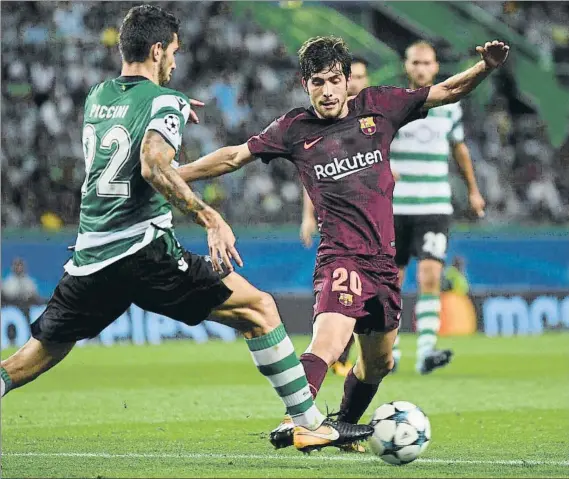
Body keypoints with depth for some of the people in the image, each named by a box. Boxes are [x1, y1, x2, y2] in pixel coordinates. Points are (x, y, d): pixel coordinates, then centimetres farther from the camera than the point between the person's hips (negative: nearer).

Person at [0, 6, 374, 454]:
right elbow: (154, 166, -24)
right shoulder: (165, 100, -5)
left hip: (89, 261, 7)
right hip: (145, 251, -7)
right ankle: (310, 424, -3)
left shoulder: (97, 95, 16)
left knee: (38, 355, 18)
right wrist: (210, 218, -26)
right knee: (259, 308, 0)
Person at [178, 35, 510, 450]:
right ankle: (293, 421, -45)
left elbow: (447, 91, 8)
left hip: (384, 260, 5)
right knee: (329, 341, -31)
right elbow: (235, 157, 8)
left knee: (378, 362, 17)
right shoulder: (295, 129, 2)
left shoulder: (379, 106, 6)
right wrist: (172, 175, 6)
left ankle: (344, 426, 38)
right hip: (341, 257, -5)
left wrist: (486, 67, -8)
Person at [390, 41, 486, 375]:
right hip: (394, 208, 0)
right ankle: (388, 350, 24)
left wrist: (473, 190, 29)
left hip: (435, 208, 0)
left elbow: (459, 148, 23)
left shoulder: (449, 106, 8)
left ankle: (427, 352, -22)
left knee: (430, 277, -15)